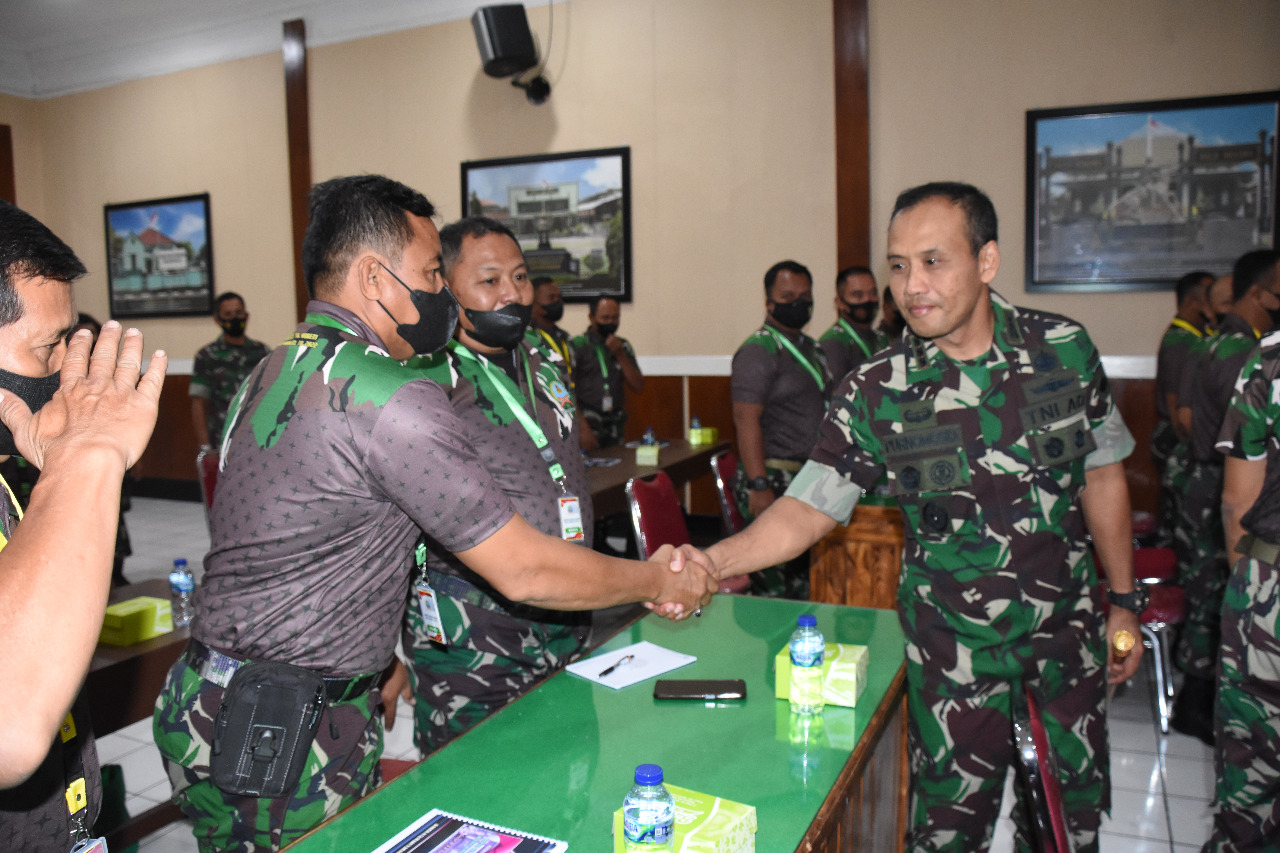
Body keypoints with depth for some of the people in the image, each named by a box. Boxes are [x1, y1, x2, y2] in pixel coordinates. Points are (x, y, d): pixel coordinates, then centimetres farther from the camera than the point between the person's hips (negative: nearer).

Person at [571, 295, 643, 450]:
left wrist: (620, 355, -5)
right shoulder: (577, 346, -6)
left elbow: (638, 386, 6)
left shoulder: (623, 346, 11)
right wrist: (582, 429, -17)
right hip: (588, 424, -5)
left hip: (615, 426, 5)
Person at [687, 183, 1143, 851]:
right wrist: (713, 560, -34)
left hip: (1067, 628, 3)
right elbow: (809, 508, -17)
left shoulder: (1066, 349, -7)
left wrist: (1124, 601, 7)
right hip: (954, 642, -2)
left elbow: (1102, 477, 3)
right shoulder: (875, 392, -15)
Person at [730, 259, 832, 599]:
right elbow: (746, 420, -18)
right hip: (774, 479, -9)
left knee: (808, 572, 12)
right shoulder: (758, 350, -10)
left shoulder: (811, 348, 18)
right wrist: (759, 486, -24)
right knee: (773, 585, -8)